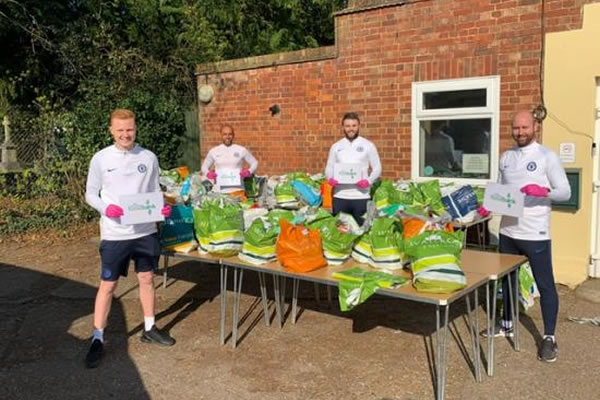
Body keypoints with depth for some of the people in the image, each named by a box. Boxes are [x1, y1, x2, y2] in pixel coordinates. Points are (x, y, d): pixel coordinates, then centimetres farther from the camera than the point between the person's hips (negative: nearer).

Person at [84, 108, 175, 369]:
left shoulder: (149, 158, 2)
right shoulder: (100, 159, -4)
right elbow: (90, 194, 1)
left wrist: (162, 207, -11)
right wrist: (105, 208, -19)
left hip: (146, 231, 3)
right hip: (115, 234, -2)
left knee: (147, 279, 14)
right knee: (108, 285, 4)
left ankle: (149, 329, 31)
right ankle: (97, 338, 17)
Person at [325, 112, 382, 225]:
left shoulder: (368, 145, 5)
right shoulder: (336, 146, 11)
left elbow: (377, 167, 3)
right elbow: (329, 167, 13)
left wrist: (369, 180, -16)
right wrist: (330, 178, -10)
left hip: (361, 196, -2)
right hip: (340, 196, 2)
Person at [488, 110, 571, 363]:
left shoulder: (547, 156, -7)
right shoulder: (506, 157, 9)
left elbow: (565, 192, -10)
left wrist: (543, 191, -29)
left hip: (535, 234, -6)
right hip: (507, 231, 6)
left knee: (545, 285, 3)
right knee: (507, 278, 18)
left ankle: (549, 337, 14)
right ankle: (507, 324, 35)